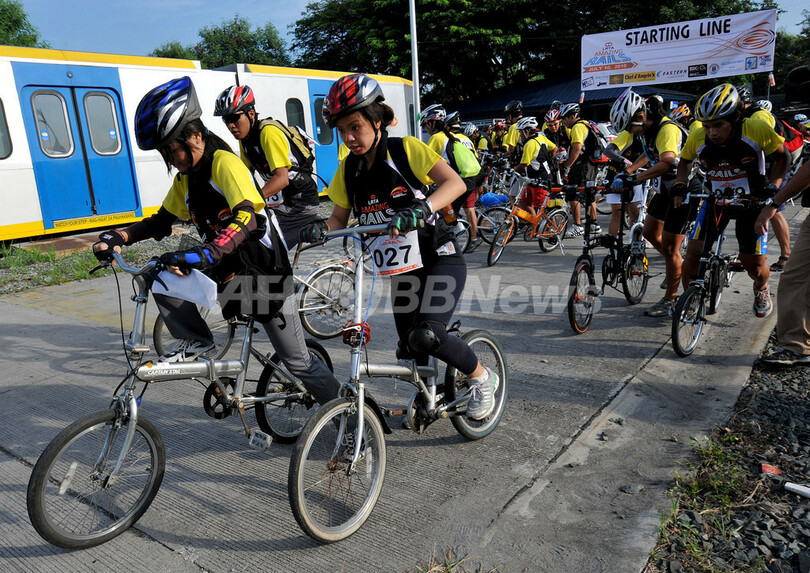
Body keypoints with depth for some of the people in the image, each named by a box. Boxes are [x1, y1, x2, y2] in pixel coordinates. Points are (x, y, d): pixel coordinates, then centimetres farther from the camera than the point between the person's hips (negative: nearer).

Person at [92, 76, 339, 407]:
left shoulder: (225, 163, -18)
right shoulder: (185, 178, 7)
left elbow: (247, 217, -35)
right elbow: (163, 221, 15)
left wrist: (207, 253, -49)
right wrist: (120, 237, -1)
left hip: (265, 272, -7)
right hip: (226, 269, 7)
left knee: (298, 362, -3)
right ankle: (196, 341, 10)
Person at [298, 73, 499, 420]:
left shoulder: (405, 150, -14)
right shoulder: (348, 170, 2)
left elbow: (456, 183, -25)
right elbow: (340, 218, 4)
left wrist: (421, 209, -43)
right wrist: (321, 229, -19)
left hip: (440, 259, -5)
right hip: (401, 268, 6)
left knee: (426, 336, -24)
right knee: (410, 352, 8)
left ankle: (483, 379, 2)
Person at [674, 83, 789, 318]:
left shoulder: (757, 130, -22)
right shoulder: (697, 138, -16)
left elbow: (782, 156, -5)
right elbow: (685, 160, 7)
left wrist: (772, 186, -17)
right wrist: (680, 185, -9)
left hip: (751, 201, -1)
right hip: (716, 200, 2)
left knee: (754, 265, 1)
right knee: (693, 253, -13)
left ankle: (761, 289, 36)